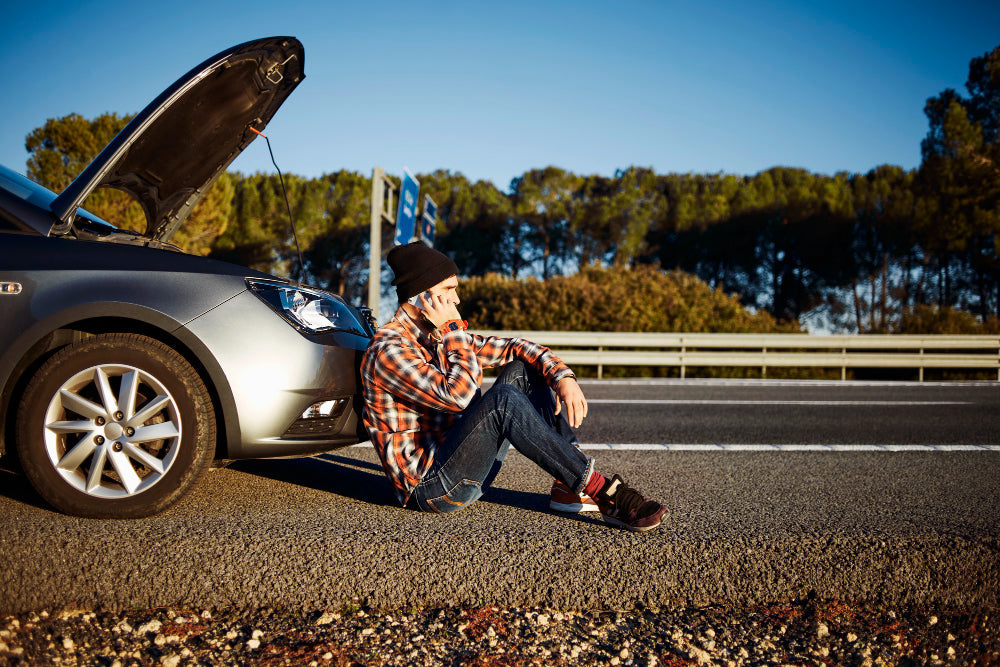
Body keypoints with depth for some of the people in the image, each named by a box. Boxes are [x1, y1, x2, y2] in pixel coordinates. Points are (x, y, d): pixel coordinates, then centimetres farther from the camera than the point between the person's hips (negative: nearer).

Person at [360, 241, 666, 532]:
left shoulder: (440, 337, 12)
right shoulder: (388, 350, -15)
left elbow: (517, 348, 10)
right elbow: (460, 395, -29)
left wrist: (564, 377, -8)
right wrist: (452, 331, -17)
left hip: (459, 464, 9)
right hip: (429, 485, -9)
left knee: (521, 369, 2)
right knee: (503, 399, -31)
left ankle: (569, 487, -6)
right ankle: (606, 494, -27)